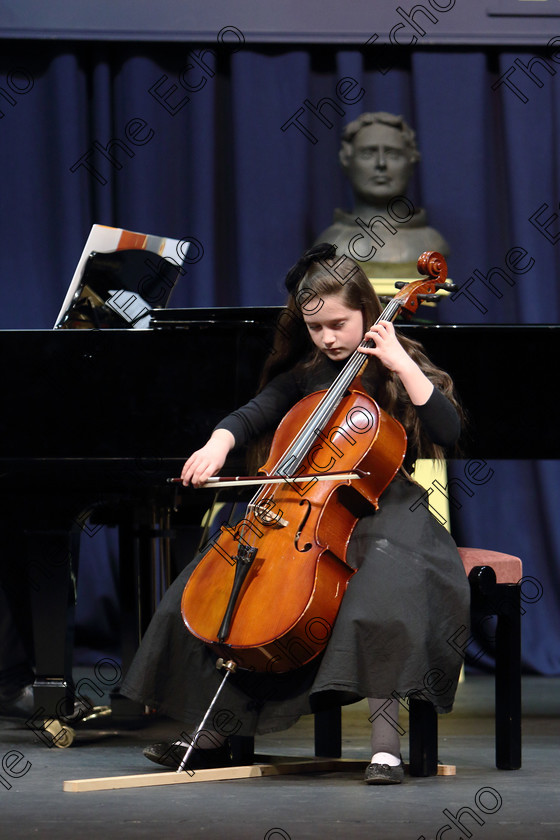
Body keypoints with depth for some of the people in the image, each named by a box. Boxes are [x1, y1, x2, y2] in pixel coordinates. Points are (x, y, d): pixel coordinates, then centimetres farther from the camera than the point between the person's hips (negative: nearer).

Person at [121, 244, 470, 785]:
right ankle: (211, 733, -8)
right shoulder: (304, 375, 15)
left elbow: (448, 430, -12)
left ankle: (385, 740, -41)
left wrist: (402, 365, -17)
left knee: (386, 583, -40)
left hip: (383, 510, -5)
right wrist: (217, 444, -18)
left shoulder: (395, 370, 1)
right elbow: (251, 416, 3)